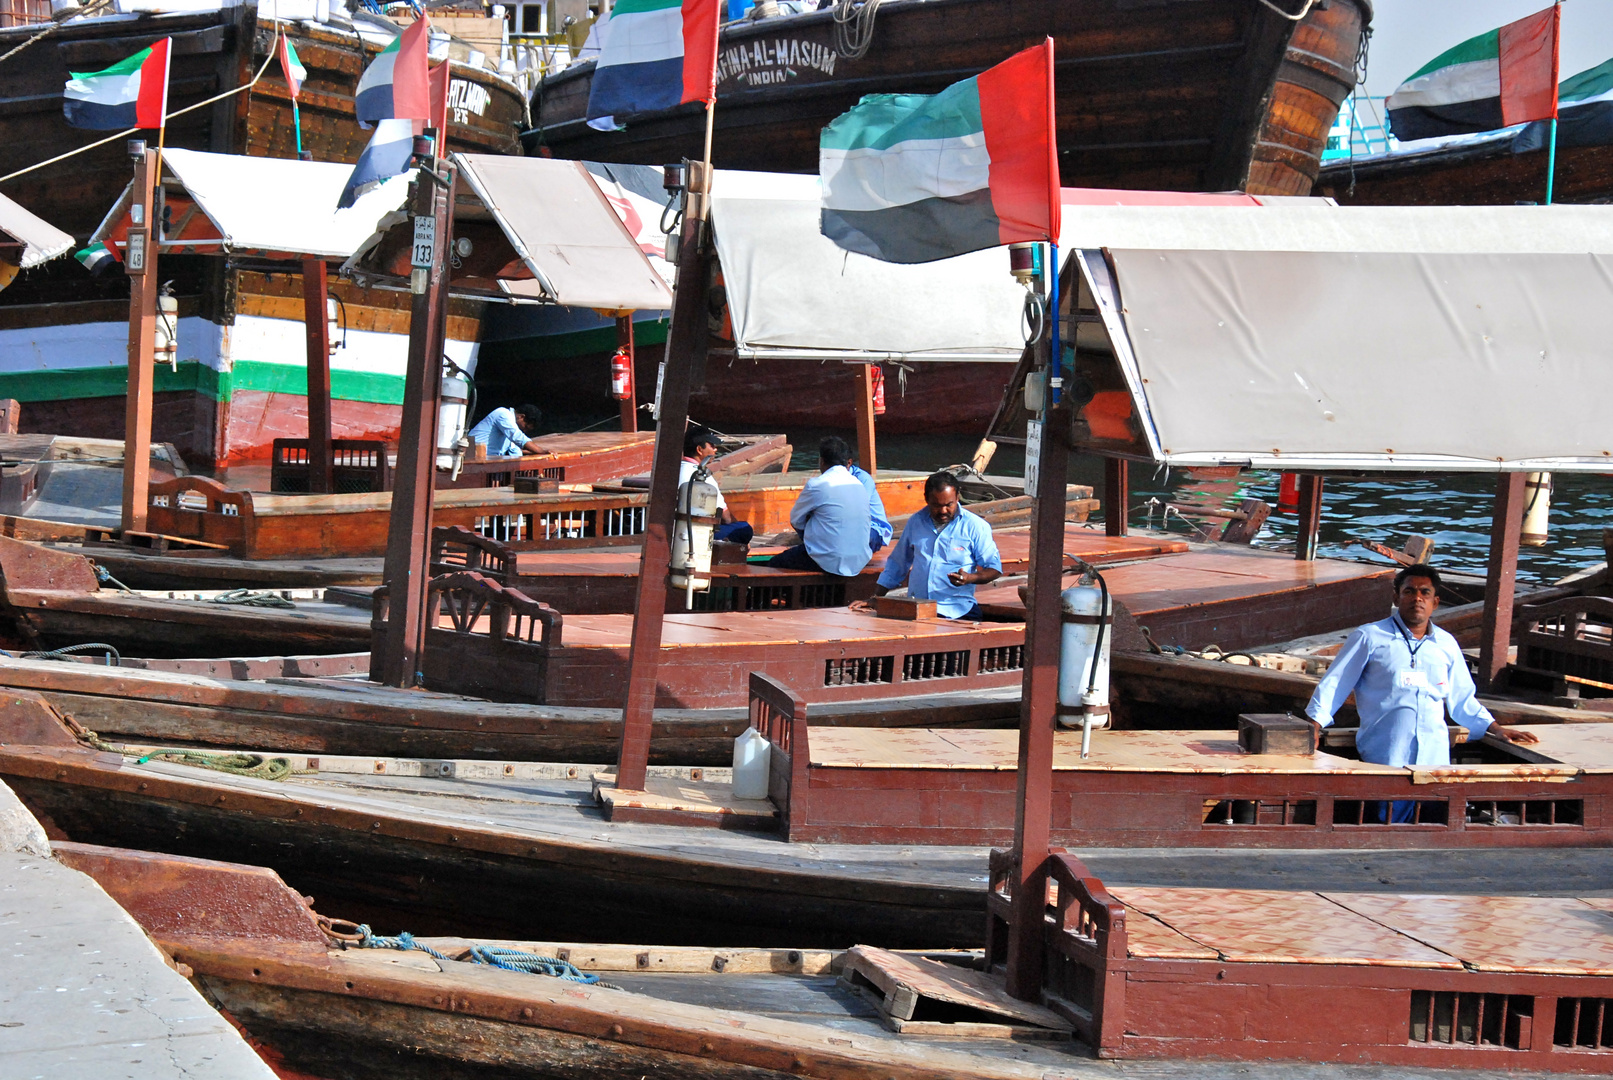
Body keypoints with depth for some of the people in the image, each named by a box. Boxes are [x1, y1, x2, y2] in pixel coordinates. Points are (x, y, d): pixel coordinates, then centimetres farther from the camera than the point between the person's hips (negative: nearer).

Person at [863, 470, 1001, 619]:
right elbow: (897, 563, 26)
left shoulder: (975, 526, 3)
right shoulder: (916, 522, 16)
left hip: (956, 612, -3)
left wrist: (969, 578, -17)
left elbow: (994, 569, 4)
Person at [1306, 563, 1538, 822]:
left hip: (1435, 760, 4)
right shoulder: (1369, 637, 8)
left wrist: (1496, 729, 23)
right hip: (1385, 761, -3)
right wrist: (1313, 725, -3)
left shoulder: (1447, 645, 19)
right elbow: (1334, 684, 9)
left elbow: (1462, 699, 30)